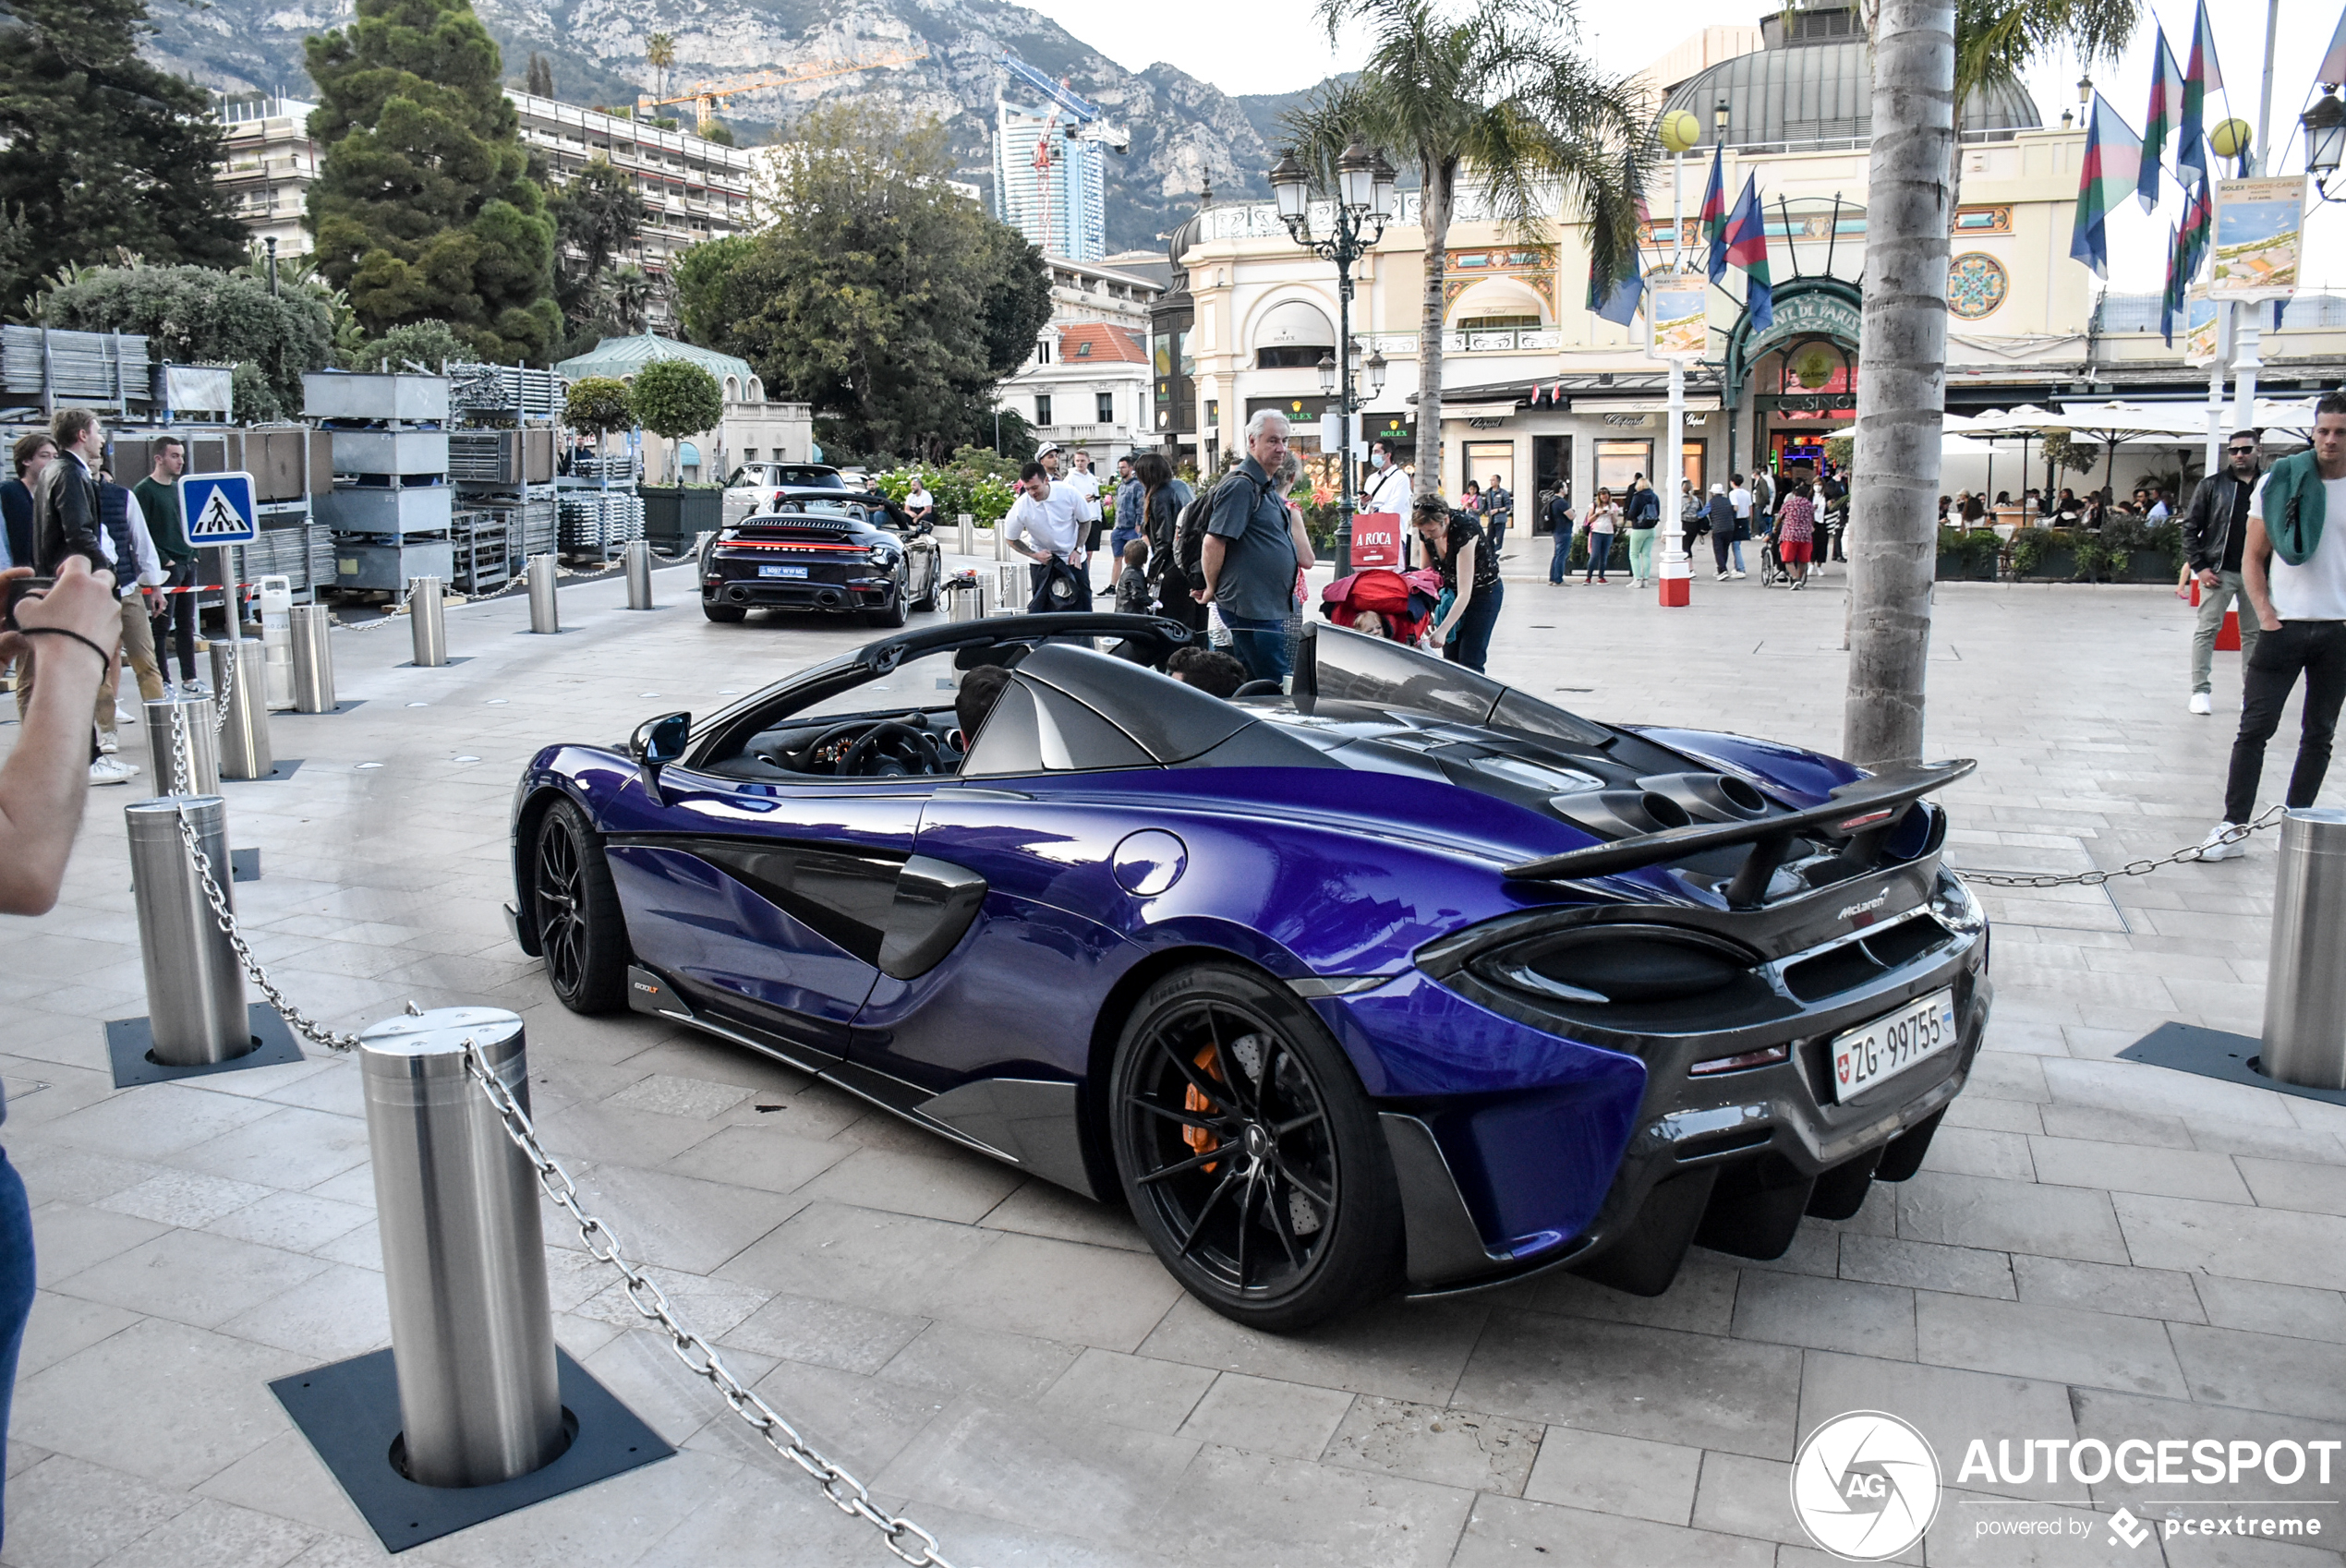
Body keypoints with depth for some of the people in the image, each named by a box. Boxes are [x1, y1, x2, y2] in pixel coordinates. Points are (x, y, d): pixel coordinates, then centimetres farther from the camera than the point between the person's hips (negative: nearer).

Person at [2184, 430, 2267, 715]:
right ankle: (2201, 690, 4)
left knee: (2255, 633, 8)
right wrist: (2199, 566, -6)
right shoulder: (2212, 485, 2)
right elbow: (2190, 527, 2)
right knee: (2207, 630, -2)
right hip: (2219, 571, -2)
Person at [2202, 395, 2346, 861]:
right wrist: (2265, 614, -8)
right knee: (2254, 730, -5)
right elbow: (2253, 558, 3)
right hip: (2285, 626, -2)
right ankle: (2234, 827, -2)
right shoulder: (2280, 481, 0)